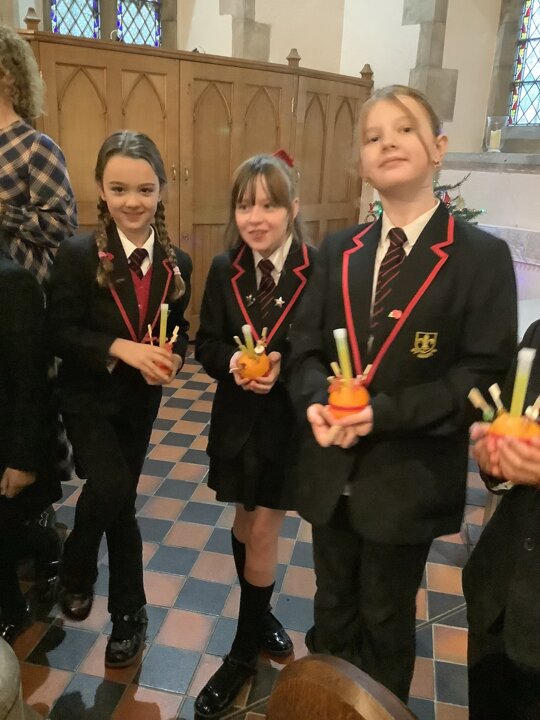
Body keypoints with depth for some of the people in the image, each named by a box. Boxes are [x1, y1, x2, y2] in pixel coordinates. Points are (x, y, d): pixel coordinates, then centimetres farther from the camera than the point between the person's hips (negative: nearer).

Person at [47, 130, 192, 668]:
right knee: (111, 488, -22)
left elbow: (178, 331, 6)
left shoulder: (176, 264, -2)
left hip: (141, 400, 4)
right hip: (88, 397, -3)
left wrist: (172, 357, -16)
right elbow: (60, 334, -15)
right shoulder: (77, 255, -14)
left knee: (121, 496, 14)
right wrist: (120, 348, -29)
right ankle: (76, 572, 12)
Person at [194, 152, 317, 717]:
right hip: (238, 418, 3)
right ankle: (259, 615, 47)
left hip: (289, 421, -3)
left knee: (263, 531, 6)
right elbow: (205, 344, 1)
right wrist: (233, 362, -20)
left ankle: (245, 648, 29)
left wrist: (282, 367, -25)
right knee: (246, 523, 19)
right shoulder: (224, 270, -3)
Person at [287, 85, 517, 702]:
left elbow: (483, 374, -14)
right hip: (331, 469, 4)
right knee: (332, 610, 24)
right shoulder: (338, 251, 5)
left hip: (407, 477, -3)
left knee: (386, 620, 19)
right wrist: (316, 402, -18)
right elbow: (305, 347, 3)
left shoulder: (481, 256, -9)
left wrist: (384, 413, -24)